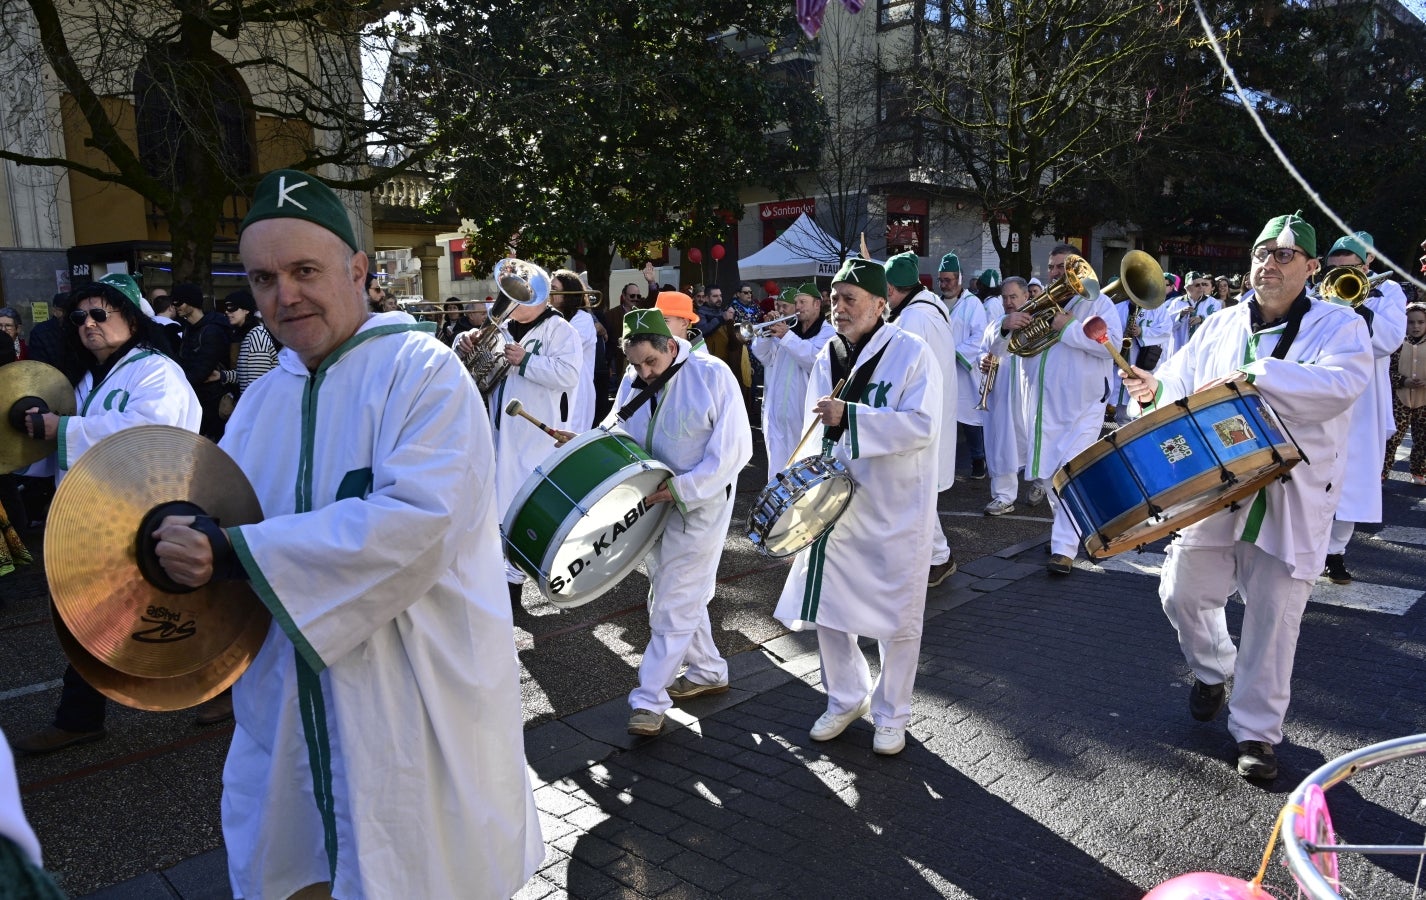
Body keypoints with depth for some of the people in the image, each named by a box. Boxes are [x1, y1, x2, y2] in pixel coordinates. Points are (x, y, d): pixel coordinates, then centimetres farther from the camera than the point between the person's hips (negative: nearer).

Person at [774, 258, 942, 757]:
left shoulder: (912, 353, -11)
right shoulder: (827, 358, 7)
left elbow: (922, 426, -21)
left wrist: (848, 415, -27)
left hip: (896, 510, -5)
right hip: (835, 505, 6)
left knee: (898, 618, 7)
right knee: (825, 608, 11)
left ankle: (891, 714, 28)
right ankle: (846, 698, 34)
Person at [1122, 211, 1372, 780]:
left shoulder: (1339, 326, -2)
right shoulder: (1220, 325, 11)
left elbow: (1339, 386, -21)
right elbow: (1181, 381, 10)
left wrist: (1254, 375, -31)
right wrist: (1156, 387, -14)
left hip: (1292, 502, -3)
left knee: (1273, 616, 1)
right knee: (1183, 592, 7)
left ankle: (1256, 731, 18)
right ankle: (1213, 671, 39)